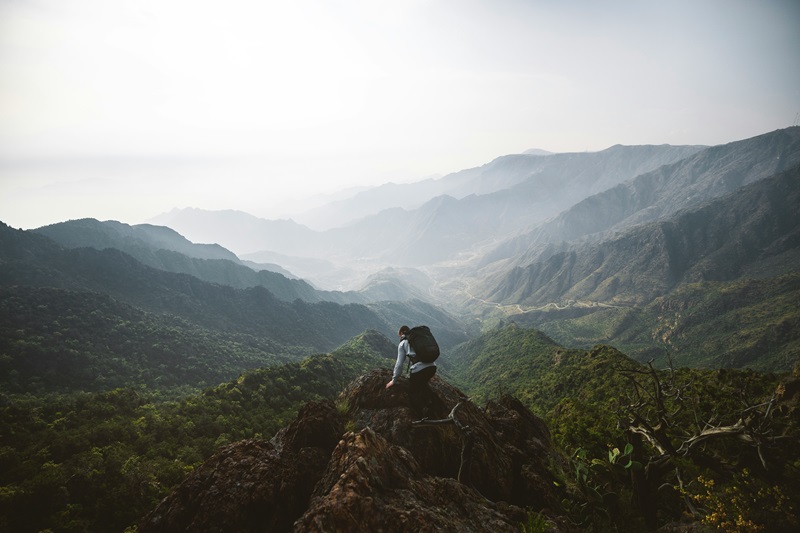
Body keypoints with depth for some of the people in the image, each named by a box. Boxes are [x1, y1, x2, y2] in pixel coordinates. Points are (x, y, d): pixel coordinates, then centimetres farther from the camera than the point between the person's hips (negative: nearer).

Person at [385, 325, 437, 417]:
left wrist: (394, 380, 22)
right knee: (422, 382, 34)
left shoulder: (403, 343, 13)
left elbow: (399, 364, 12)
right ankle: (429, 398, 12)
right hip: (432, 367, 5)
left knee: (412, 392, 15)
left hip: (418, 369, -5)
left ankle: (423, 412, -1)